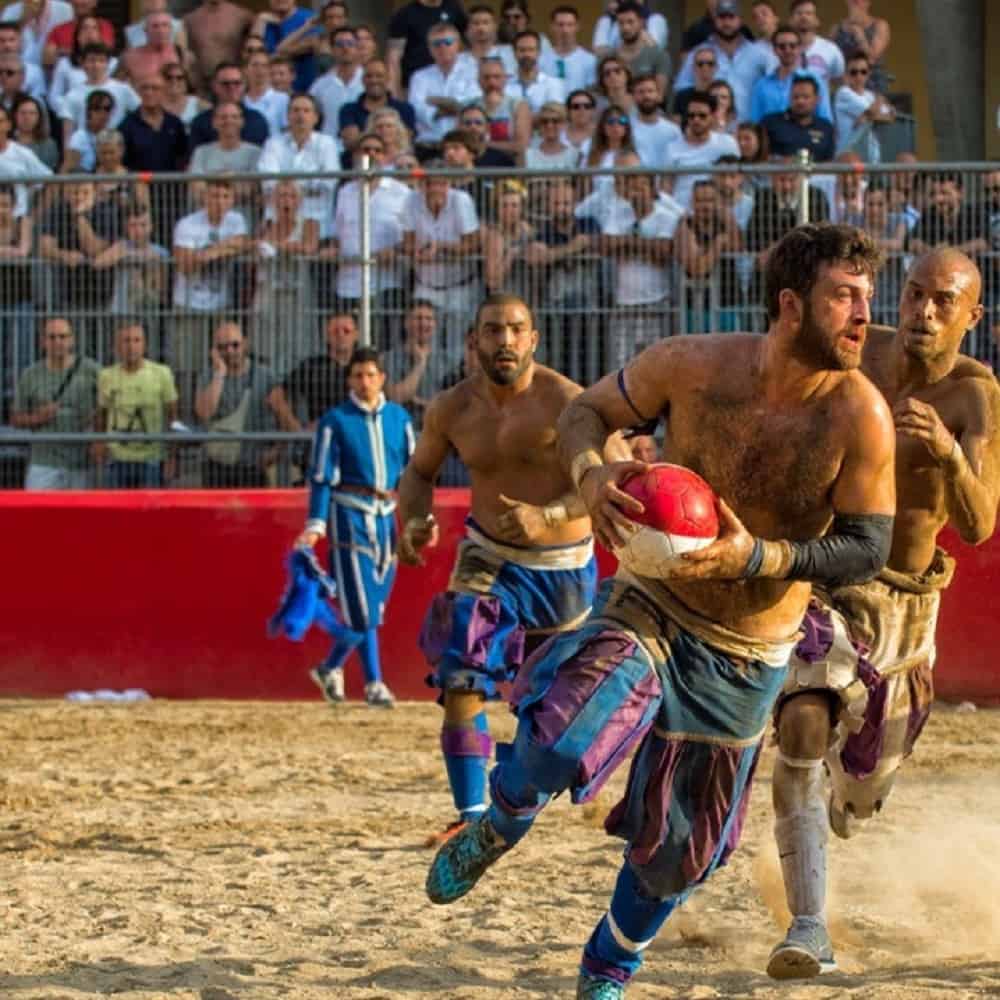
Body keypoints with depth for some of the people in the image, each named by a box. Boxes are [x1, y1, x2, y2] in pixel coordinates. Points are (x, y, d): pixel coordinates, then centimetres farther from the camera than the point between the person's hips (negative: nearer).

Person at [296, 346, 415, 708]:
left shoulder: (398, 417, 9)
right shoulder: (335, 421, -3)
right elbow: (322, 477, -4)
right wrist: (316, 525, -13)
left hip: (385, 516, 5)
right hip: (350, 515, -5)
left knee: (374, 606, 7)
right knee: (362, 607, -10)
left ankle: (330, 669, 25)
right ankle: (373, 683, 0)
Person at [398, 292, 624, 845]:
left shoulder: (565, 401, -19)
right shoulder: (452, 409, -7)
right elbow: (419, 471, 10)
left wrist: (548, 516, -36)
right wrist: (411, 520, -11)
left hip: (563, 565, -1)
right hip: (488, 558, 1)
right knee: (461, 683, -19)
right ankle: (471, 815, -17)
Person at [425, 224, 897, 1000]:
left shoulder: (859, 416, -18)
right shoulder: (693, 366, -16)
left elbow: (868, 549, -13)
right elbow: (586, 412, 1)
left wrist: (754, 558, -28)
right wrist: (591, 474, -23)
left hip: (748, 660, 1)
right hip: (650, 611, -1)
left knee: (680, 848, 13)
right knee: (559, 744, -30)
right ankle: (496, 828, 6)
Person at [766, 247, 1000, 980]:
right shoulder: (858, 353, -11)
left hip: (904, 608, 0)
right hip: (818, 583, 0)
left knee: (856, 808, 14)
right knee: (804, 727, -30)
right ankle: (810, 929, -28)